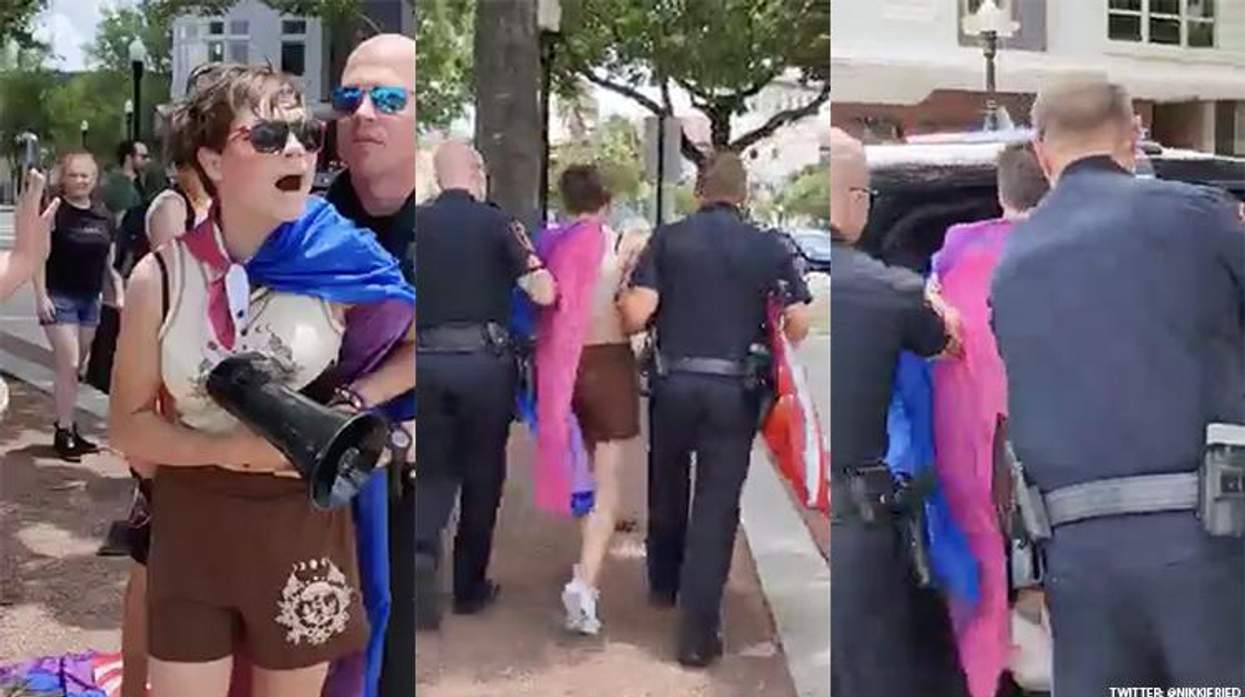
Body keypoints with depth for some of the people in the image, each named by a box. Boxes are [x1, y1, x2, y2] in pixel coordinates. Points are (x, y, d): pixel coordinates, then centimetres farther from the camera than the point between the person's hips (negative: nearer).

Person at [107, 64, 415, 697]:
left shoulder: (340, 262, -10)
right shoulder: (161, 277, -8)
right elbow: (128, 425, -2)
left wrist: (353, 403, -12)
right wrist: (230, 449, -18)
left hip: (305, 524, 0)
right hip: (191, 525, 0)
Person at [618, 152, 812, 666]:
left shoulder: (668, 238, 0)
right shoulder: (770, 248, 2)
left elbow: (635, 316, -9)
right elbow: (798, 326, -1)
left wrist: (622, 304, 14)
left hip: (674, 383, 1)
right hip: (735, 392, -1)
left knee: (667, 489, 24)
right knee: (717, 506, 4)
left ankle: (664, 584, 44)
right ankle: (697, 634, 4)